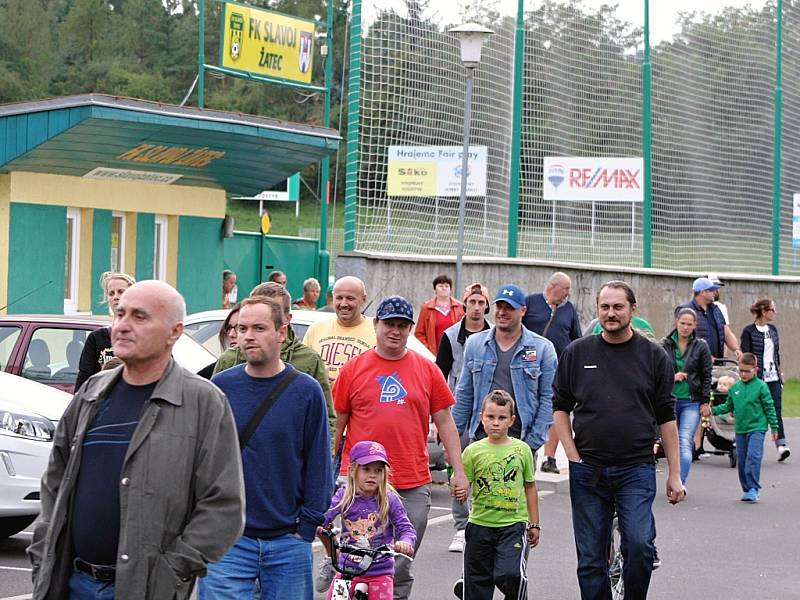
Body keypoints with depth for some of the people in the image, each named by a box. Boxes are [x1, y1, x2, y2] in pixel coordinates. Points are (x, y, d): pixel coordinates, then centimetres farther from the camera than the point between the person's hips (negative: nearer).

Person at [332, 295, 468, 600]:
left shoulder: (427, 369, 7)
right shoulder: (354, 368, 4)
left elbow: (444, 422, 10)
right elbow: (337, 423, 9)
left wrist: (458, 470, 5)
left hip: (413, 486, 1)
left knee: (400, 570, 5)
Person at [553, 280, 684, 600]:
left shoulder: (654, 356, 4)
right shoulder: (577, 353, 6)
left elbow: (666, 417, 6)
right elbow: (560, 407, 12)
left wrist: (674, 473, 3)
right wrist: (573, 456, 1)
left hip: (637, 468, -1)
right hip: (588, 470, 2)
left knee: (640, 545, -18)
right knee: (591, 559, 4)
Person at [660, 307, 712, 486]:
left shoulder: (701, 347, 3)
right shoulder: (664, 345, 4)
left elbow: (706, 376, 5)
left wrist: (705, 402, 1)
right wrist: (672, 377, -12)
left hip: (691, 401, -2)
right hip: (669, 399, 2)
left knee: (685, 442, -15)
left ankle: (680, 483, -22)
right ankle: (676, 481, 22)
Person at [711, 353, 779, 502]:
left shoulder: (761, 386, -5)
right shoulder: (735, 388, 8)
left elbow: (769, 408, -2)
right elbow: (728, 406, 17)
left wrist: (774, 427, -1)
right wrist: (713, 410, 4)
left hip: (757, 428, -5)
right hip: (740, 430, 5)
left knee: (753, 457, -18)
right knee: (741, 461, 7)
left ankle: (753, 489, -17)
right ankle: (747, 490, 17)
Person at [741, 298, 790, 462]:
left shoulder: (773, 329, 13)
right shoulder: (748, 331, -5)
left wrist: (779, 373, 17)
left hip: (773, 378, 5)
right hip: (757, 378, -5)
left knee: (776, 411, -5)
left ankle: (781, 445, -12)